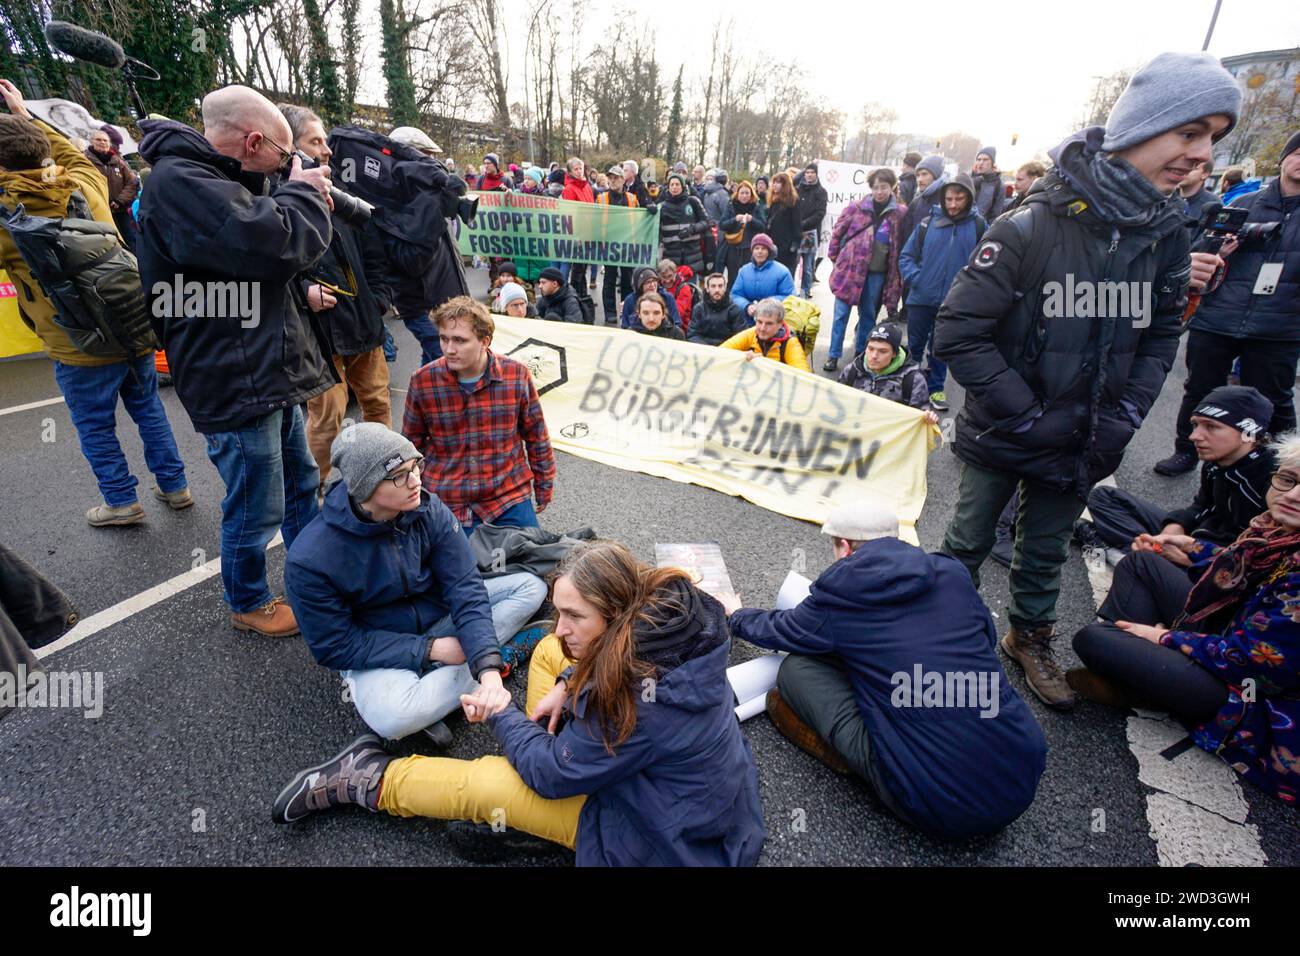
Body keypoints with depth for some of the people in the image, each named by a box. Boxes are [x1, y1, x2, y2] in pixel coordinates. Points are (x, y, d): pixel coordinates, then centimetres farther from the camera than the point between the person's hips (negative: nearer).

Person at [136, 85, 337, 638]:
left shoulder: (216, 179, 17)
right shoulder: (177, 182, -17)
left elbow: (279, 244, 18)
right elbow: (278, 244, -28)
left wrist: (304, 200, 2)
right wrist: (302, 193, -9)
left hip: (273, 373, 10)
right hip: (235, 384, -10)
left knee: (301, 484, 21)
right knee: (256, 510, 4)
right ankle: (248, 604, 27)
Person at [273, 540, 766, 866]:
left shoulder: (643, 700, -38)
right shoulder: (664, 611, -16)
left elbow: (554, 774, -24)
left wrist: (503, 715, -9)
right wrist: (567, 685, -10)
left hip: (674, 839, -8)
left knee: (482, 784, -12)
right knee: (548, 652, 3)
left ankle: (368, 782, 16)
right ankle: (521, 809, 8)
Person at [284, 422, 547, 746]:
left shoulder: (428, 510, -17)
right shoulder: (309, 560, -24)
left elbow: (465, 588, -19)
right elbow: (335, 646, -16)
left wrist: (488, 668, -33)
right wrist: (429, 650, -21)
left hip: (439, 616, 5)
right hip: (377, 654, -5)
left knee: (531, 586, -11)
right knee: (393, 718, -37)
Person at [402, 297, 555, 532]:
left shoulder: (517, 375, -9)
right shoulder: (422, 381, -8)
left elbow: (536, 435, 3)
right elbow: (413, 443, 7)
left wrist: (544, 485, 9)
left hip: (509, 497, 0)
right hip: (445, 503, 0)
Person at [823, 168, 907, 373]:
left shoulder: (900, 213, -1)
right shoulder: (856, 207, -3)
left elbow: (903, 245, 5)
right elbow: (837, 232, 6)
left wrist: (896, 276, 2)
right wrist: (835, 257, 6)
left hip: (877, 273, 1)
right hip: (850, 269, -1)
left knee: (868, 315, 13)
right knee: (841, 314, 1)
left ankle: (861, 355, 27)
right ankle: (833, 356, 10)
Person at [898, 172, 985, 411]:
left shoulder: (978, 226, -1)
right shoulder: (928, 223, 0)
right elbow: (906, 256, 5)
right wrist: (914, 277, -9)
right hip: (921, 298, 0)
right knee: (915, 345, 10)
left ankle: (936, 388, 27)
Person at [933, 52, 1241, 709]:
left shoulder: (1166, 233, -2)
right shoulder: (1032, 225, -21)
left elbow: (1161, 335, 8)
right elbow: (957, 333, -23)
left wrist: (1121, 420, -6)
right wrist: (1026, 416, -19)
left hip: (1082, 446, 5)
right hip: (1000, 437, -4)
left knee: (1045, 555, 20)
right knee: (967, 544, 13)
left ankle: (1030, 638, 43)